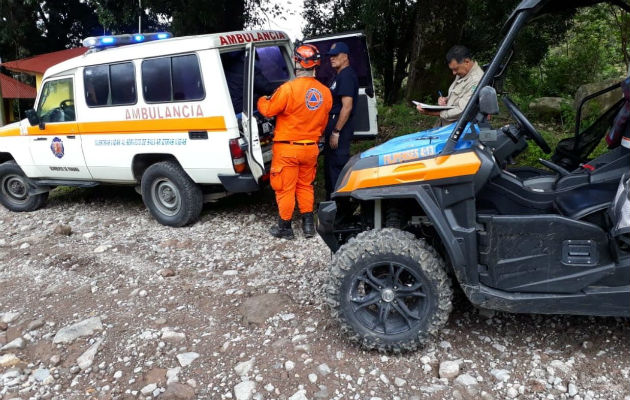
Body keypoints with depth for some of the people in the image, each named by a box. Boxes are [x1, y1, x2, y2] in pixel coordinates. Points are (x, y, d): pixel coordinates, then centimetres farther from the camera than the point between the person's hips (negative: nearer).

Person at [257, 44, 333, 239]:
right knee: (305, 186, 20)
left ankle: (285, 227, 18)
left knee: (285, 188, 7)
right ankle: (308, 225, 25)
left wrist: (262, 100, 13)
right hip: (311, 148, 5)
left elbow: (268, 110, -9)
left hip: (287, 148, -5)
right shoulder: (325, 92, -1)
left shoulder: (289, 88, -19)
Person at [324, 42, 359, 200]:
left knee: (337, 167, -8)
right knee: (329, 166, 17)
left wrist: (336, 132, -23)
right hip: (334, 127, 11)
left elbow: (347, 107, -22)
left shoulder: (346, 76, -14)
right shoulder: (339, 75, 19)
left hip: (340, 128, -11)